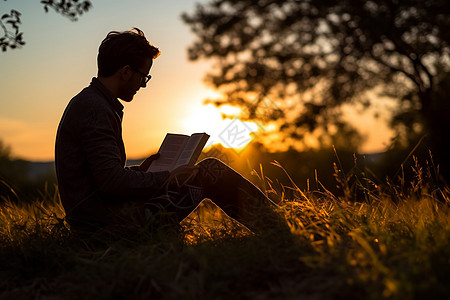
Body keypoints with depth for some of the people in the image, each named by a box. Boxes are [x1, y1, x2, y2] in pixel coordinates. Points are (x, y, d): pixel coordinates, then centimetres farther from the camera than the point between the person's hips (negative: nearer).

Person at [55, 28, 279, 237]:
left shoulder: (84, 103, 15)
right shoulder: (97, 111, -18)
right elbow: (113, 182, -24)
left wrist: (140, 171, 16)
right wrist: (168, 179, -14)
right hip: (109, 223, -10)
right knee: (209, 173, -4)